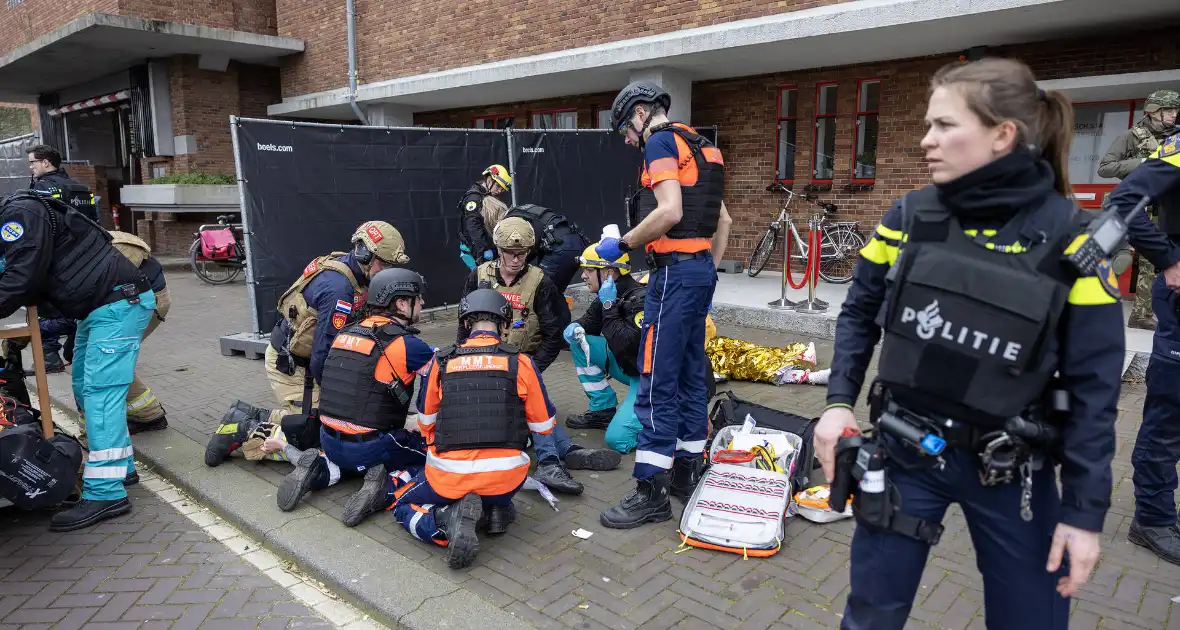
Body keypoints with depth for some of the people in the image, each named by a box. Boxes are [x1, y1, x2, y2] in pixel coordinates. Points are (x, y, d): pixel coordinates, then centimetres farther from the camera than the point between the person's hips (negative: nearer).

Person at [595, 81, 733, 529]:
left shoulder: (660, 142, -7)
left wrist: (621, 245, -11)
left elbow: (669, 211, -22)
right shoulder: (698, 147, 21)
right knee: (690, 375, 14)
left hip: (675, 273, -10)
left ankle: (651, 492, -1)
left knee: (657, 383, -7)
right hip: (702, 269, 10)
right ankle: (688, 472, 23)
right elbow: (723, 220, 22)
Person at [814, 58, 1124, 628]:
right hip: (904, 450, 2)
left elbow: (1093, 386, -8)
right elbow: (859, 314, 7)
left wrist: (1085, 509, -8)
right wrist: (838, 402, -6)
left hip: (1012, 470, -1)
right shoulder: (909, 218, -5)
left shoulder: (1072, 238, -11)